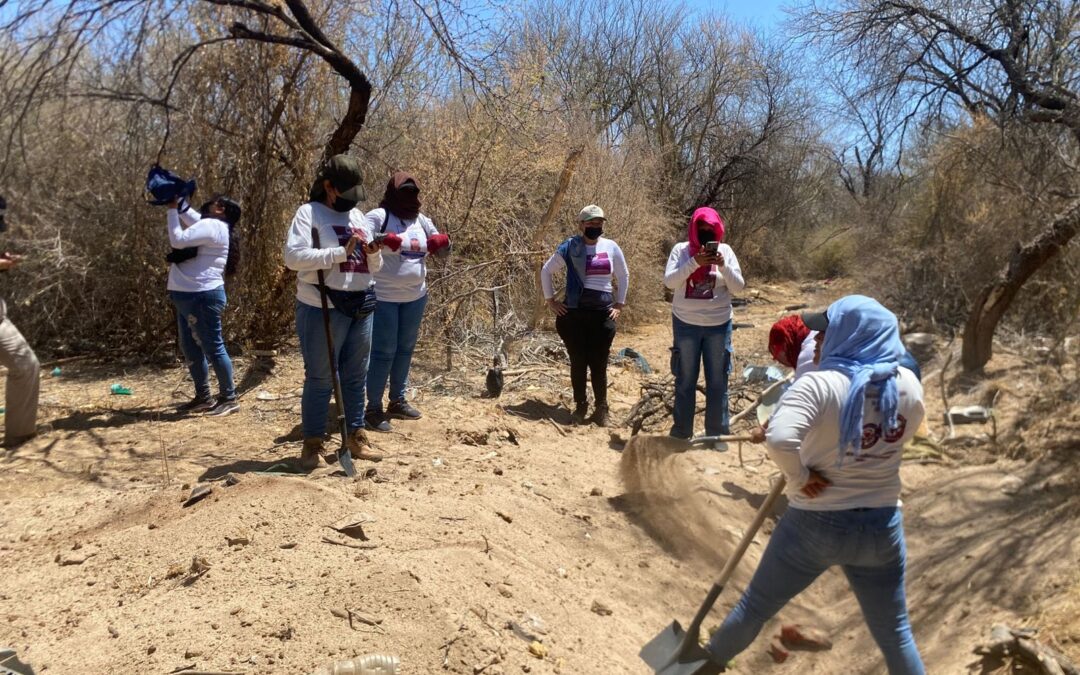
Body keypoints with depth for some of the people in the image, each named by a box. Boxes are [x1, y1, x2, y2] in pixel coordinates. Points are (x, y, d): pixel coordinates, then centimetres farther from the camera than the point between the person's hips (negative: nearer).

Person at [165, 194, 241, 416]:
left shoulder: (211, 225, -14)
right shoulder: (206, 225, 16)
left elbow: (178, 240, -19)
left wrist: (172, 209, -11)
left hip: (202, 297, -11)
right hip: (190, 297, 11)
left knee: (213, 348, -5)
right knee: (190, 348, 13)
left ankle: (229, 398, 2)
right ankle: (203, 397, 21)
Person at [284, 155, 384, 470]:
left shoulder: (360, 217, 16)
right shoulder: (308, 213, -4)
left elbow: (373, 268, 18)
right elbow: (293, 257, -19)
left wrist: (374, 256, -6)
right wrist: (341, 252, -22)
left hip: (361, 308, 6)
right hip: (323, 309, -6)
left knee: (356, 376, 13)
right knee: (320, 378, 1)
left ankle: (356, 436, 23)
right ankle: (313, 442, 12)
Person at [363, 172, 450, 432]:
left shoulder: (421, 220, 10)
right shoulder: (378, 216, -8)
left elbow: (443, 247, 17)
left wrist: (442, 243, -7)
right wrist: (382, 240, -32)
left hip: (415, 296, 7)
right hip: (383, 298, -6)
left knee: (405, 350, 15)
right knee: (383, 352, -4)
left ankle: (398, 401, 29)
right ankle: (373, 408, 6)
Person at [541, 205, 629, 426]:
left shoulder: (611, 247, 5)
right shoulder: (570, 248, 0)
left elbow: (623, 276, 17)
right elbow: (546, 271, 9)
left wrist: (619, 304, 11)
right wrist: (550, 300, 4)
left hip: (603, 313, 1)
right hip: (574, 312, -1)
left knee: (599, 364, 2)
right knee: (578, 362, 4)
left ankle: (601, 409, 13)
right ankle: (580, 407, 18)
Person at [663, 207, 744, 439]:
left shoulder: (725, 251, 0)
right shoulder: (681, 250, -3)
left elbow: (738, 287, -3)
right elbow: (669, 281, -13)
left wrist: (723, 265, -19)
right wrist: (695, 262, -23)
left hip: (718, 325, 1)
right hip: (686, 324, -1)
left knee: (718, 381, 5)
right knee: (685, 380, 9)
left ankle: (717, 434, 15)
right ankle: (682, 432, 19)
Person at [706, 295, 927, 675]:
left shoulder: (821, 384, -22)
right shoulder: (907, 384, -5)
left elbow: (779, 439, -37)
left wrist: (800, 477, -19)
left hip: (816, 524, -3)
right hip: (881, 526, 4)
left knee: (757, 605, 19)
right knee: (894, 632, 19)